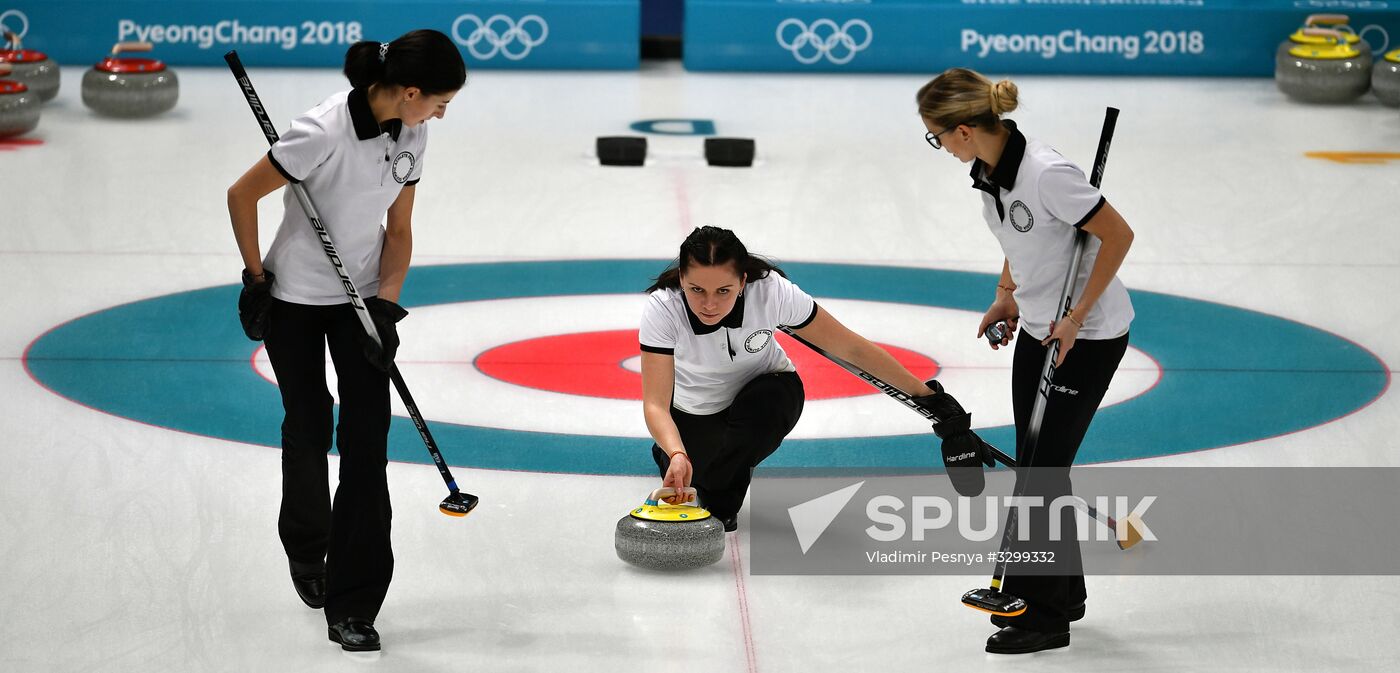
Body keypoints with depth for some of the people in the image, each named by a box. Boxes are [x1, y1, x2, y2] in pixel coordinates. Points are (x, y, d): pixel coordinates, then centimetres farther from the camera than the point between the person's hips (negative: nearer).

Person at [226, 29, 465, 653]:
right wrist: (255, 278, -10)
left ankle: (351, 605, -6)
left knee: (367, 437, -7)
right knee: (308, 427, 9)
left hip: (361, 297, 4)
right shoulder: (326, 130, -28)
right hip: (296, 298, -4)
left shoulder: (410, 136, -7)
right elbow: (242, 196, -18)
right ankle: (307, 549, 40)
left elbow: (398, 230, 1)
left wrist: (386, 305, -10)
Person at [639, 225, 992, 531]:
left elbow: (851, 349, -23)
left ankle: (722, 500, -5)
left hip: (762, 392, -1)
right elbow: (656, 404, -36)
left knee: (766, 405, -34)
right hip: (693, 409, 2)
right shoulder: (662, 307, -34)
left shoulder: (772, 292, -33)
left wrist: (930, 397, -19)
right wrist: (677, 456, -56)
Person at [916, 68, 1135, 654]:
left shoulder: (1045, 174, -30)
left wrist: (1075, 317, -20)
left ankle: (1044, 615, 1)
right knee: (1034, 465, 13)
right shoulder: (988, 170, -4)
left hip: (1088, 336, -9)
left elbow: (1118, 235, -23)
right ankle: (1063, 590, 29)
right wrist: (1006, 295, 7)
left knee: (1043, 468, -7)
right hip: (1038, 327, 9)